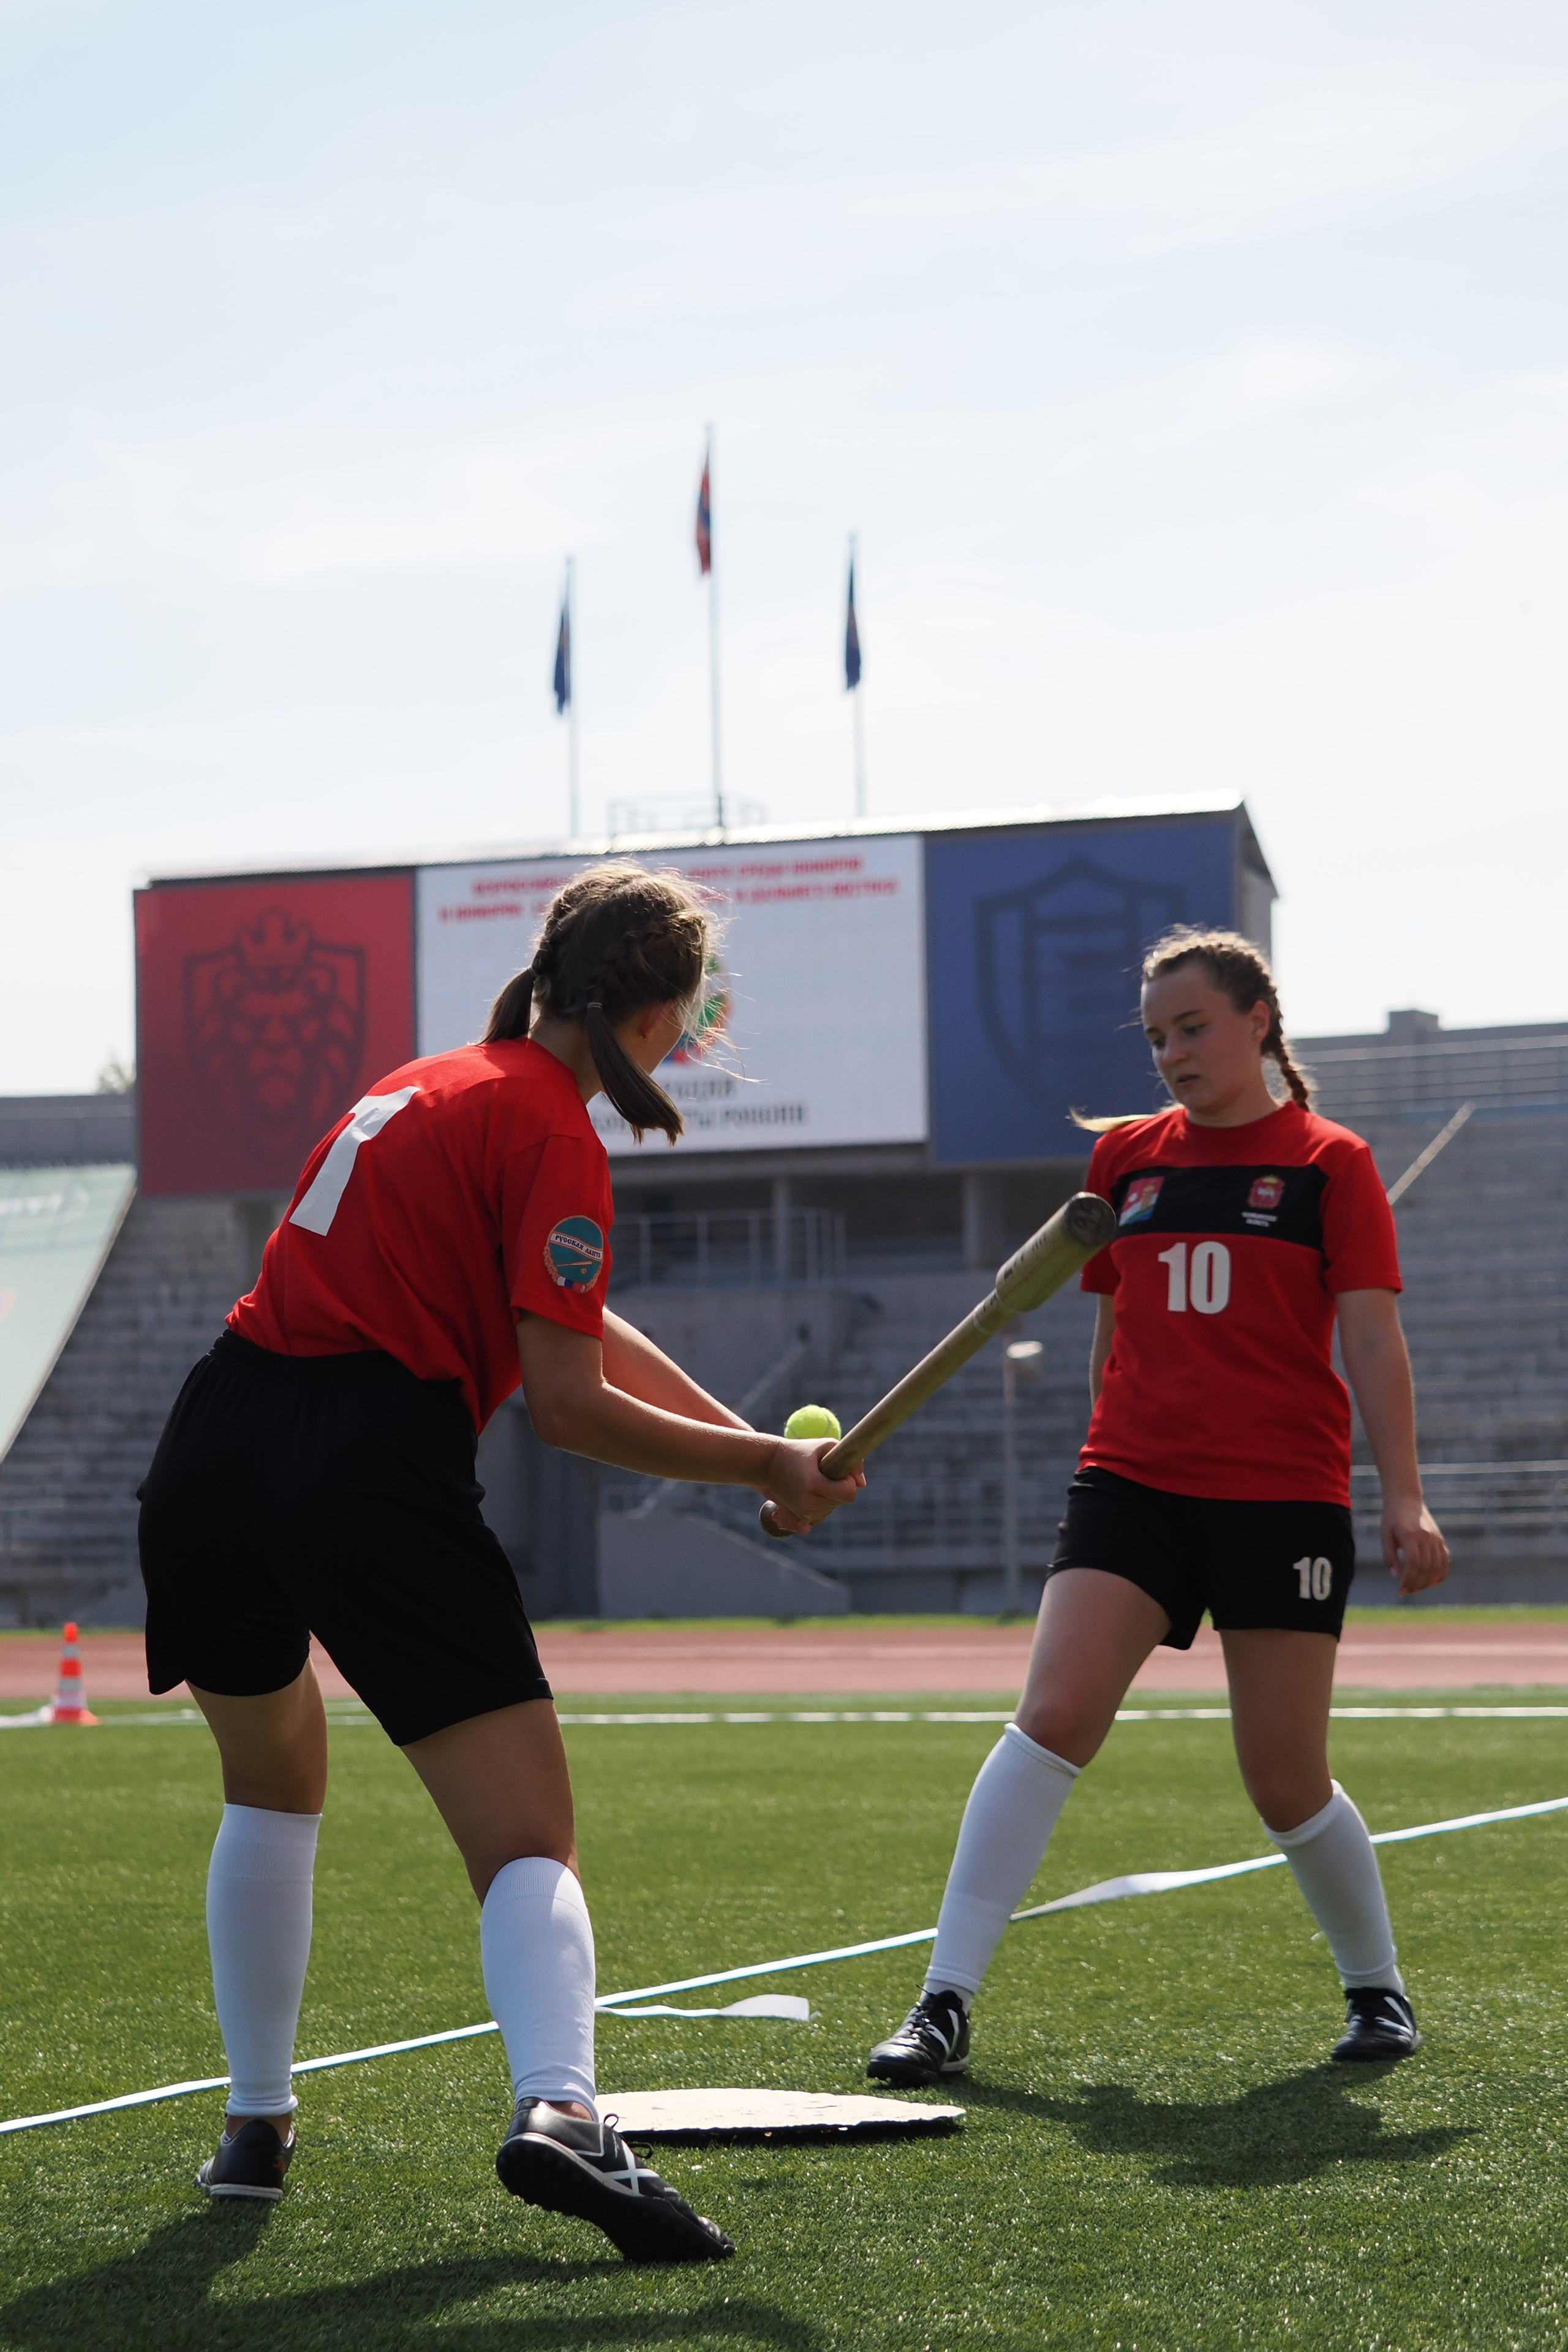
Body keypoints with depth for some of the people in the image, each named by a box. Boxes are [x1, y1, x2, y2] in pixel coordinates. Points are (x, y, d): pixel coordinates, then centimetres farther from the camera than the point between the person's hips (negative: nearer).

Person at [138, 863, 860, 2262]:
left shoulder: (438, 1083, 22)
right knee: (529, 1840, -9)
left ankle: (255, 2124, 29)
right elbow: (567, 1404, -9)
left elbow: (574, 1326, 28)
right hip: (372, 1474, -8)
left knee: (272, 1789, 28)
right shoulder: (549, 1129, -4)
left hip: (217, 1451, 8)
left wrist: (746, 1439, 28)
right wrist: (765, 1465, 1)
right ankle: (558, 2109, -33)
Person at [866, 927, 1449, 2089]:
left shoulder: (1329, 1162, 2)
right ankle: (946, 2004, -14)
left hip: (1283, 1498, -3)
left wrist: (1405, 1500, -9)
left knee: (1287, 1782, 0)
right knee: (1052, 1718, -15)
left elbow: (1373, 1339, -2)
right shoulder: (1125, 1155, 12)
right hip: (1133, 1484, 3)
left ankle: (1378, 1988, 26)